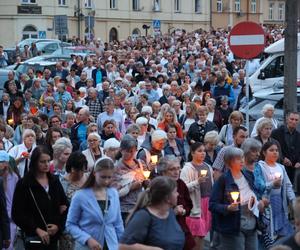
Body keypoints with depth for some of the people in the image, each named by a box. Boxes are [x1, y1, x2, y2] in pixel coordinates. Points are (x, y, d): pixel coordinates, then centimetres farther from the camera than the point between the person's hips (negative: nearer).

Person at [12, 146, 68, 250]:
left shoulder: (55, 181, 11)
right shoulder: (24, 184, -5)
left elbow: (64, 205, 15)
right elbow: (17, 214, -8)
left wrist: (58, 225, -2)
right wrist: (37, 230, -16)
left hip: (54, 236, 5)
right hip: (35, 237, -4)